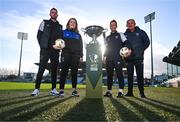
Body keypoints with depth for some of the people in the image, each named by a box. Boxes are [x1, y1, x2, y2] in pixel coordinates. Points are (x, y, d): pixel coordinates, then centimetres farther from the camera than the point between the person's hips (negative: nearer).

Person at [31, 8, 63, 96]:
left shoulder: (60, 26, 19)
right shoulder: (45, 22, 12)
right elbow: (39, 35, 4)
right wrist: (42, 46, -7)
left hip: (55, 51, 3)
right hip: (45, 49, -3)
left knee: (54, 69, 2)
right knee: (41, 68, -8)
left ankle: (53, 89, 5)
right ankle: (37, 89, -6)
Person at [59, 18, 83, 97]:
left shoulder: (78, 35, 21)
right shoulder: (64, 32, 16)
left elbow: (81, 46, 16)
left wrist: (81, 56, 6)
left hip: (76, 55, 2)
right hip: (66, 54, -2)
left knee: (74, 72, -1)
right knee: (64, 71, -8)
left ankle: (74, 90, 3)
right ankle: (61, 90, -5)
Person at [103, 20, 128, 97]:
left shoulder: (120, 35, 13)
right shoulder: (108, 38, 23)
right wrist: (104, 57, 12)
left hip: (118, 58, -4)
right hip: (109, 59, 4)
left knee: (119, 73, -11)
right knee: (109, 74, 2)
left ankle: (120, 91, -9)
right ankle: (109, 91, 6)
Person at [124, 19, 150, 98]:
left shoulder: (141, 32, 7)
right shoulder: (125, 34, 12)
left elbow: (147, 42, 6)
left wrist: (141, 50, -5)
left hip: (138, 57, -2)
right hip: (129, 58, 2)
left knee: (140, 75, -2)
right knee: (130, 75, 4)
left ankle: (141, 92, 5)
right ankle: (130, 92, 11)